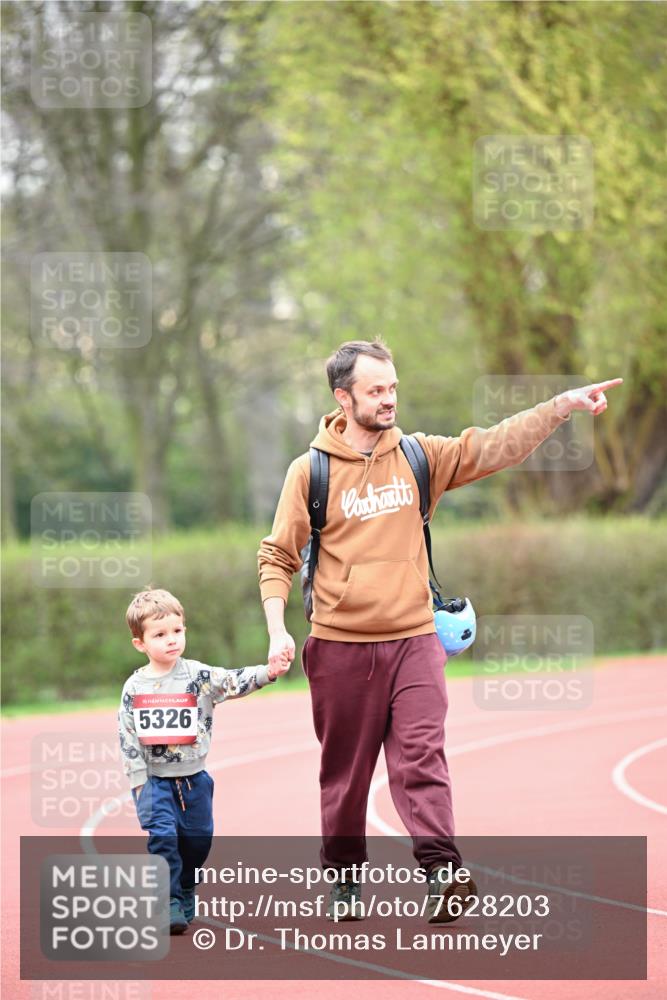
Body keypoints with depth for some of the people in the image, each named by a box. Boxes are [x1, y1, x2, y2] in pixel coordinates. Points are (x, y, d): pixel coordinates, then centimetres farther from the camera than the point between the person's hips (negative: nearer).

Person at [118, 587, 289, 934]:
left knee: (197, 839, 9)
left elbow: (236, 682, -16)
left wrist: (269, 672, -33)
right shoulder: (134, 687, -3)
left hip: (193, 778, 2)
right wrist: (139, 781, -6)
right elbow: (127, 736, -2)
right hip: (154, 779, -2)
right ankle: (169, 903, -11)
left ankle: (185, 893, 33)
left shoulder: (199, 676, -3)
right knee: (162, 834, -16)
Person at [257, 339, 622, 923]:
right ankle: (345, 879, 22)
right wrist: (277, 630, -10)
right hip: (340, 649, -1)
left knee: (422, 756, -12)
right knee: (345, 770, 8)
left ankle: (441, 872, -23)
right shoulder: (310, 472, -2)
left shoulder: (420, 456, 5)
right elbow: (278, 558, 2)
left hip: (414, 641, 1)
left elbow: (496, 447, -1)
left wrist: (565, 405, -13)